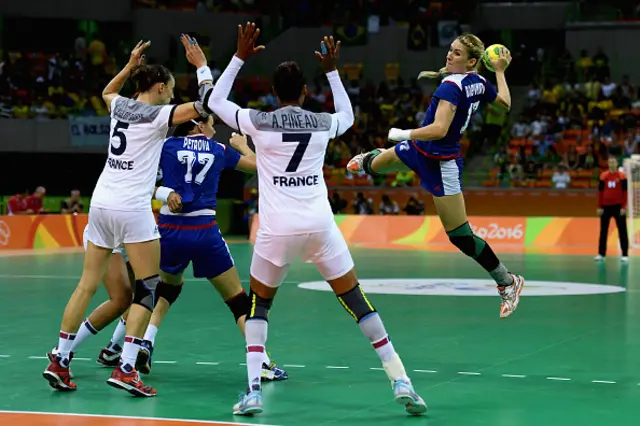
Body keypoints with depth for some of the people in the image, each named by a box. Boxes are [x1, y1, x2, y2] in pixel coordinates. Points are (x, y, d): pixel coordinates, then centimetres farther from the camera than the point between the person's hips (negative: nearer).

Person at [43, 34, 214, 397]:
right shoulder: (158, 115, -7)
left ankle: (59, 362, 11)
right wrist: (202, 64, -2)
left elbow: (107, 92, 37)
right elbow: (206, 105, -13)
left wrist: (130, 65, 35)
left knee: (88, 285, 12)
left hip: (101, 203, 7)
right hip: (132, 209, -7)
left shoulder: (120, 107, 12)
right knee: (149, 289, 0)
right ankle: (125, 369, -10)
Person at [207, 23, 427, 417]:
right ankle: (401, 383, 4)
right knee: (357, 301, 10)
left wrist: (240, 57, 14)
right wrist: (332, 71, 30)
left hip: (277, 229, -1)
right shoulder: (322, 124, 3)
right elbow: (348, 116, 29)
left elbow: (215, 101, 13)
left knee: (259, 305, 18)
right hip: (320, 225, 1)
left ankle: (253, 391, 3)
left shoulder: (259, 123, -3)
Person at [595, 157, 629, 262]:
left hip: (618, 206, -3)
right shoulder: (603, 176, 4)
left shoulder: (622, 176, -3)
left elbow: (625, 192, -4)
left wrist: (624, 207, -10)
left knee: (622, 231, 1)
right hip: (606, 206, 3)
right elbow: (600, 192, 6)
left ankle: (625, 255, 3)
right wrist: (599, 207, 1)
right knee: (603, 231, 6)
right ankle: (601, 254, 13)